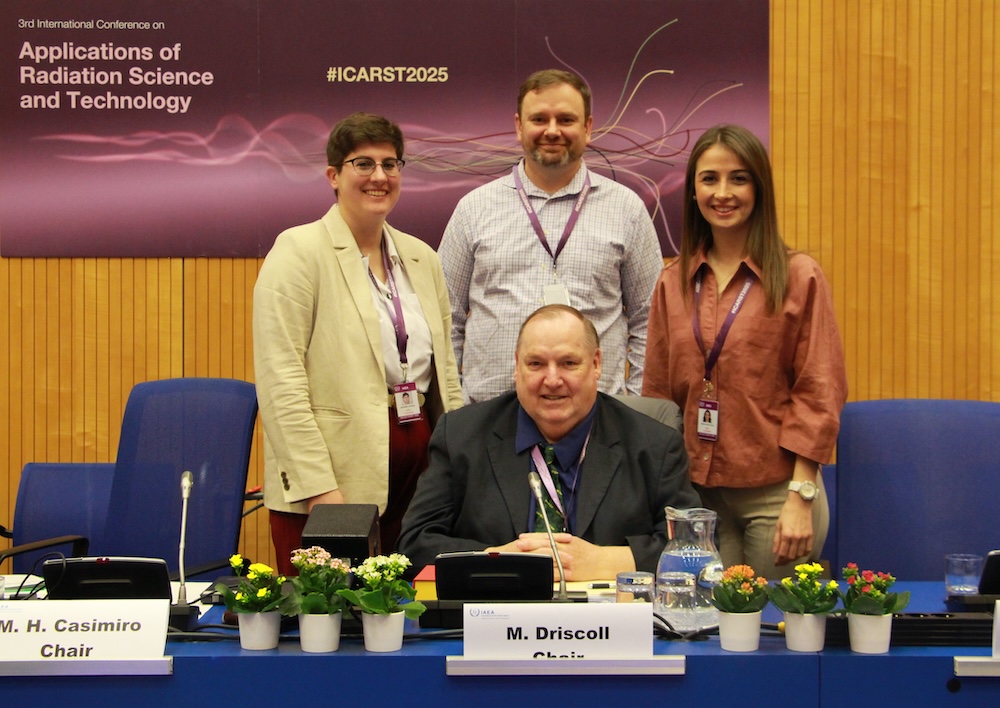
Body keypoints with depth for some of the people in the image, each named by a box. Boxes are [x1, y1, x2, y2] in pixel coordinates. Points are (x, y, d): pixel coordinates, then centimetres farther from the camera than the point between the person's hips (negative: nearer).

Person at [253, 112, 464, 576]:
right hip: (334, 471, -5)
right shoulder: (299, 251, -4)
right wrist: (319, 487, -18)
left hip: (418, 462, 6)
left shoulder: (422, 258, 15)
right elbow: (280, 382, -12)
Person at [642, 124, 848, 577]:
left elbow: (819, 392, -4)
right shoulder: (674, 282, 8)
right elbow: (658, 391, 11)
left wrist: (802, 498, -10)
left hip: (774, 493, -3)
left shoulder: (798, 277, -3)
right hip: (697, 493, 3)